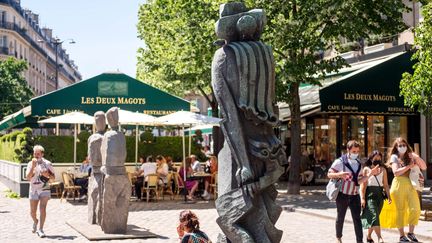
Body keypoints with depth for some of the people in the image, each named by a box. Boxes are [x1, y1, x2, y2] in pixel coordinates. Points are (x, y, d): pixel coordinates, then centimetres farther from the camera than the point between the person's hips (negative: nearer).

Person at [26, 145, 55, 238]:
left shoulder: (47, 163, 0)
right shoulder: (30, 164, 2)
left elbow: (53, 177, 5)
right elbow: (28, 177, -10)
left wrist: (47, 175, -16)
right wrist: (33, 166, -20)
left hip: (44, 189, -1)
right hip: (34, 190, 2)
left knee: (42, 209, -16)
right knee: (32, 212, 7)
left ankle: (40, 229, -12)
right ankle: (35, 221, 39)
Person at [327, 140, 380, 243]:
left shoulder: (358, 164, 9)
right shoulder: (340, 162, -7)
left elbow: (359, 181, 6)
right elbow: (329, 174, -6)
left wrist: (370, 174, -7)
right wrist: (339, 174, -25)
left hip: (355, 195, 3)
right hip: (342, 195, -3)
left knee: (357, 218, -4)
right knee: (340, 217, 10)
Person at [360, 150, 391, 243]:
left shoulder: (383, 169, 11)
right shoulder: (366, 169, 1)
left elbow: (385, 184, 12)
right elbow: (363, 184, -4)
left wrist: (389, 196, 3)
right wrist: (362, 198, -11)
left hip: (379, 195, 4)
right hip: (370, 195, -4)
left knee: (372, 217, 7)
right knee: (374, 215, -14)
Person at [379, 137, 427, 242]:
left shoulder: (410, 156, 13)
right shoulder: (394, 157, 3)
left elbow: (424, 167, 8)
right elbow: (396, 172, -11)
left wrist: (417, 158, -5)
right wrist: (409, 166, -10)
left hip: (410, 185, 3)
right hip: (399, 185, -3)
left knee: (415, 209, -7)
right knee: (400, 210, 0)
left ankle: (411, 232, 10)